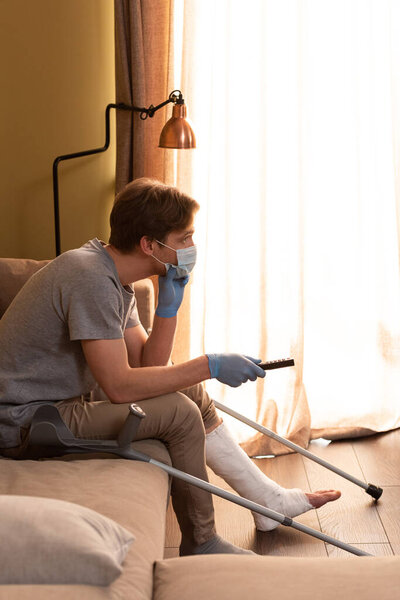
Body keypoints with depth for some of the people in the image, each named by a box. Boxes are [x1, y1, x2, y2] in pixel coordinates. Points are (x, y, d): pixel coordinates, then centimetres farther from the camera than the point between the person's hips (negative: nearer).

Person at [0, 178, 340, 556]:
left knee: (188, 389, 7)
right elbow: (120, 386, -28)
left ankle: (270, 499, 17)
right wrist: (209, 366, -22)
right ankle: (200, 544, 0)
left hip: (60, 399, 10)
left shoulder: (113, 277, 6)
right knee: (179, 412, -19)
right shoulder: (90, 279, -25)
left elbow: (147, 367, 6)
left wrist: (169, 305, -8)